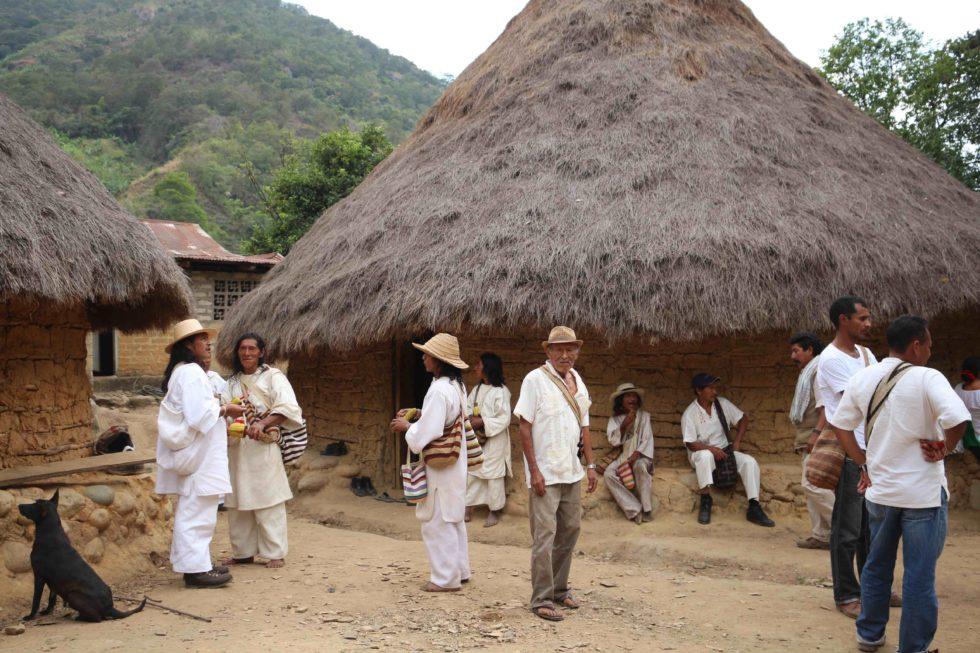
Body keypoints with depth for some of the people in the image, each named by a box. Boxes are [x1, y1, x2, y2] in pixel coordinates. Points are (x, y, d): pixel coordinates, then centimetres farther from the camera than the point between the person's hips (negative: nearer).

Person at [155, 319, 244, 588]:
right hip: (198, 454, -11)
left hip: (192, 453, 11)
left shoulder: (182, 372, 15)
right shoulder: (191, 373, -17)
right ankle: (196, 569, 0)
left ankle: (197, 563, 25)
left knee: (190, 510, 16)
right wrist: (224, 410, -11)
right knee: (197, 510, -5)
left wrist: (220, 408, 14)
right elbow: (199, 415, -25)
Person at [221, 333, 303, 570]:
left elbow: (287, 407, -13)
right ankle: (243, 552, 17)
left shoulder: (273, 377, 1)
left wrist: (263, 424, -27)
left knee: (268, 500, -5)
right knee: (238, 501, 7)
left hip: (263, 446, -5)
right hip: (235, 447, 5)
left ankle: (275, 553, 2)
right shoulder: (232, 382, 17)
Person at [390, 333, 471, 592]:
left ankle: (446, 578, 10)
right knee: (453, 519, 19)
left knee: (437, 522, 2)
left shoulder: (439, 390, -23)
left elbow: (424, 435, -24)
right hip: (454, 464, 10)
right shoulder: (457, 386, 7)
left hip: (439, 467, -10)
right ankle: (459, 570, 29)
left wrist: (406, 426, -6)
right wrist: (416, 415, 11)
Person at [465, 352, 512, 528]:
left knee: (493, 475, 2)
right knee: (471, 472, 9)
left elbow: (504, 419, -17)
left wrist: (482, 422, -22)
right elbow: (468, 408, 11)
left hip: (494, 440, -7)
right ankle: (468, 507, 18)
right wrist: (470, 418, -11)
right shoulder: (476, 389, 8)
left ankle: (494, 511, 15)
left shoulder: (501, 391, -14)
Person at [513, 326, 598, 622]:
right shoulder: (535, 380, -11)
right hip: (545, 473, -7)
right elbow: (525, 428, -12)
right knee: (544, 536, -4)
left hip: (572, 472, 7)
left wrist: (590, 465, 12)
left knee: (570, 530, 14)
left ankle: (559, 588, 28)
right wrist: (534, 471, -16)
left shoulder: (578, 381, 10)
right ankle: (542, 600, 4)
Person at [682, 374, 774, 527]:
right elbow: (690, 444, -14)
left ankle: (754, 508, -19)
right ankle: (705, 500, -31)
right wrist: (712, 449, -27)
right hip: (701, 452, -4)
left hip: (724, 451, 4)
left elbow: (743, 419, 10)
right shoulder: (689, 414, -12)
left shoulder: (723, 403, 1)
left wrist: (737, 442, -1)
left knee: (750, 461, -20)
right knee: (706, 456, -40)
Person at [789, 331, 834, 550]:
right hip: (810, 439, 11)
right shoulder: (807, 371, 21)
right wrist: (801, 439, 22)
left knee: (813, 485, -14)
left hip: (818, 437, -11)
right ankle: (821, 536, 13)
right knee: (813, 487, 9)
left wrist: (817, 434, -25)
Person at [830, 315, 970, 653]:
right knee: (920, 576, 6)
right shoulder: (927, 379, -15)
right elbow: (958, 420, -27)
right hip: (923, 493, -5)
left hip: (880, 490, 5)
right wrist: (943, 449, -10)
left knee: (877, 566, 20)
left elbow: (840, 426, 9)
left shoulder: (861, 379, 2)